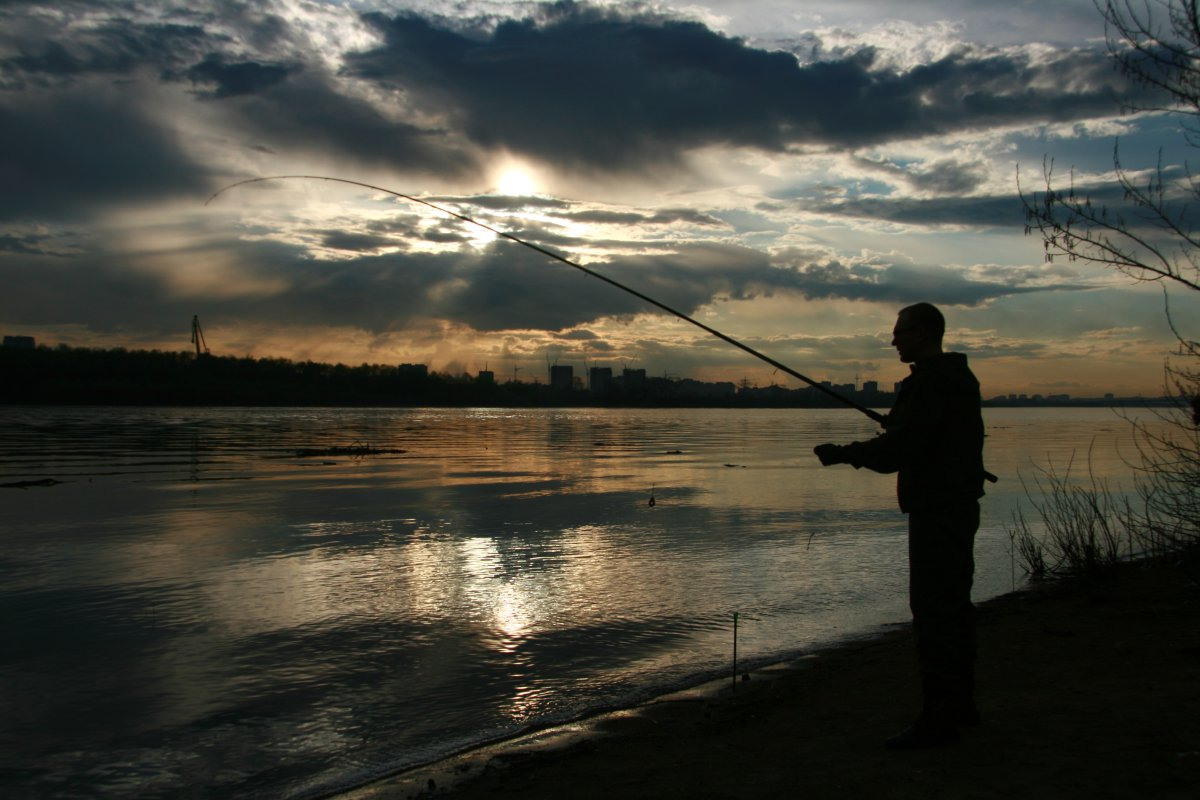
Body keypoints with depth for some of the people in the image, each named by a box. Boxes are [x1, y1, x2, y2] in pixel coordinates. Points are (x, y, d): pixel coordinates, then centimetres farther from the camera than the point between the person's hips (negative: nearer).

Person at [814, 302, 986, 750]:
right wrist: (899, 426, 23)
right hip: (959, 506, 11)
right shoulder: (960, 379, 15)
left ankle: (938, 719, -4)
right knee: (954, 605, 17)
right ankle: (960, 703, 27)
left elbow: (898, 450, -24)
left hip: (936, 510, -11)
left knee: (932, 612, -8)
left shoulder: (928, 383, -18)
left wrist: (842, 454, -14)